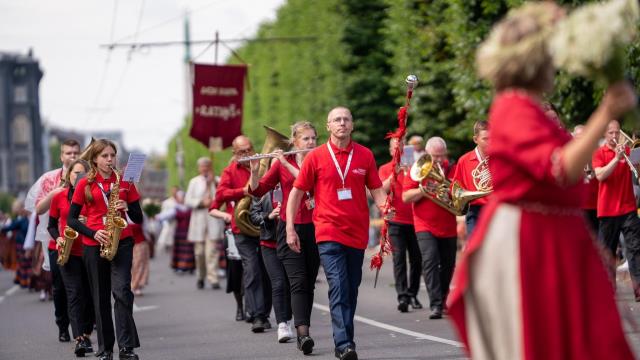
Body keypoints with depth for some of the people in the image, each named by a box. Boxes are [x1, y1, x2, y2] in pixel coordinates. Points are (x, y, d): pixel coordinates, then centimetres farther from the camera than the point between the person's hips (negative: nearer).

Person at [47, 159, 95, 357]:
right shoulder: (59, 197, 5)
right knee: (75, 294, -10)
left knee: (90, 295, 5)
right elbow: (52, 225, 12)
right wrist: (58, 238, -7)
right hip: (69, 253, -1)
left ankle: (86, 336, 19)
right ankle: (79, 340, -17)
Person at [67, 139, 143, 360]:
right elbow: (71, 219, 4)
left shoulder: (125, 182, 6)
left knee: (122, 290, -16)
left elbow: (138, 219, 9)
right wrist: (93, 233, -10)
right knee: (101, 297, 6)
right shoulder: (85, 184, 4)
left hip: (121, 242, 0)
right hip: (94, 245, 1)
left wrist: (127, 207, -12)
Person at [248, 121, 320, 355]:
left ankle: (302, 333, 17)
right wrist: (254, 171, -16)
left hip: (313, 229, 2)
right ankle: (303, 333, -24)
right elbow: (258, 190, 2)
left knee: (309, 284, 7)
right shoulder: (281, 164, 4)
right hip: (289, 228, -2)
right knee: (298, 283, -14)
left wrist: (287, 164, -18)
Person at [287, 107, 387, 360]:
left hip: (357, 233, 3)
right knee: (338, 288, -14)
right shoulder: (316, 157, 0)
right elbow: (297, 192, 5)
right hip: (329, 232, -3)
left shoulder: (365, 155, 6)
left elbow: (376, 190, 9)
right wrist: (290, 228, 0)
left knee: (351, 290, 12)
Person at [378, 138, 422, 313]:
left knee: (416, 259, 4)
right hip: (396, 220, -2)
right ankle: (402, 296, -17)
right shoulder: (385, 169, 7)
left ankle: (412, 294, 16)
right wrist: (394, 173, -20)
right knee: (399, 258, -12)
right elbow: (383, 190, -9)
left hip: (414, 219, 2)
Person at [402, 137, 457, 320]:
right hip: (425, 226, -4)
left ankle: (442, 301, 29)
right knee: (430, 260, -20)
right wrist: (424, 189, -19)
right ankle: (435, 305, -23)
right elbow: (405, 197, -6)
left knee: (448, 265, 10)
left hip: (448, 227, 4)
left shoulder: (450, 169, 6)